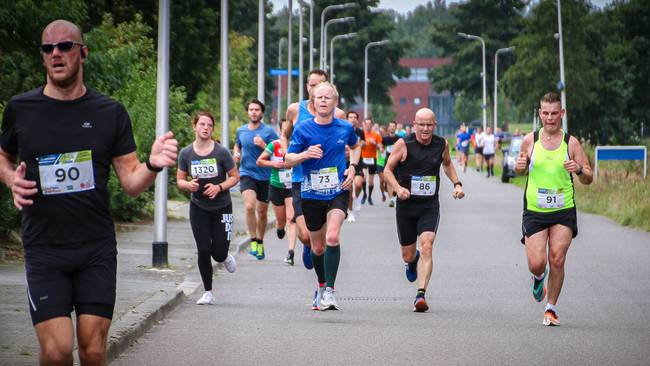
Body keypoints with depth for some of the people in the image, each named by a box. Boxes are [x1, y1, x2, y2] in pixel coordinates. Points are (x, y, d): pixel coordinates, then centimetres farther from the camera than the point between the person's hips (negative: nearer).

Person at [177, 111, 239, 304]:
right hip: (198, 207, 1)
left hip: (221, 207, -1)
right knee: (203, 251, -4)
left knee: (219, 254, -3)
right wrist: (188, 185, -18)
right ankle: (208, 293, 10)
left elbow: (235, 177, -3)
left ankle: (226, 258, 36)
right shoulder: (186, 153, -4)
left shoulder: (221, 152, -11)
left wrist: (219, 187, -20)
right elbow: (180, 179, 5)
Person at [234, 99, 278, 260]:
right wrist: (236, 154, 5)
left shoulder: (268, 131, -5)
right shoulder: (241, 131, 5)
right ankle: (253, 240, -12)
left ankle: (260, 243, 29)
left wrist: (263, 145, -21)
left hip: (264, 176, -1)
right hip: (246, 173, 1)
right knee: (249, 206, -23)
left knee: (262, 212, 10)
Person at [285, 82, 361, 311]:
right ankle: (321, 286, 37)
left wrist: (352, 167, 5)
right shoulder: (303, 129, -5)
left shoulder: (345, 128, 0)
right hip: (311, 195, 1)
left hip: (338, 191, -1)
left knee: (332, 237, -23)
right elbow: (288, 159, -2)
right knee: (318, 247, 11)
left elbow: (355, 146, 22)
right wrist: (305, 154, -22)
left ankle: (329, 291, -23)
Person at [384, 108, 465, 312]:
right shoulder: (404, 144, -9)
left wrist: (456, 183, 7)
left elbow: (447, 164, 22)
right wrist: (398, 188, -21)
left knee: (426, 248, -20)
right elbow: (388, 169, -4)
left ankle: (421, 295, -23)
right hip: (406, 205, 0)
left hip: (430, 206, 0)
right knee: (408, 255, 11)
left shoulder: (441, 144, 0)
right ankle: (412, 262, 50)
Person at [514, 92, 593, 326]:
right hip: (534, 211, 0)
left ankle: (551, 308, 9)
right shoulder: (530, 140, 1)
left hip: (564, 211, 0)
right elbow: (520, 170, 15)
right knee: (536, 264, -7)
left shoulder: (571, 143, -1)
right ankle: (539, 277, 31)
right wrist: (519, 166, -9)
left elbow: (589, 179, 2)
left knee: (557, 261, -8)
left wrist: (579, 170, -20)